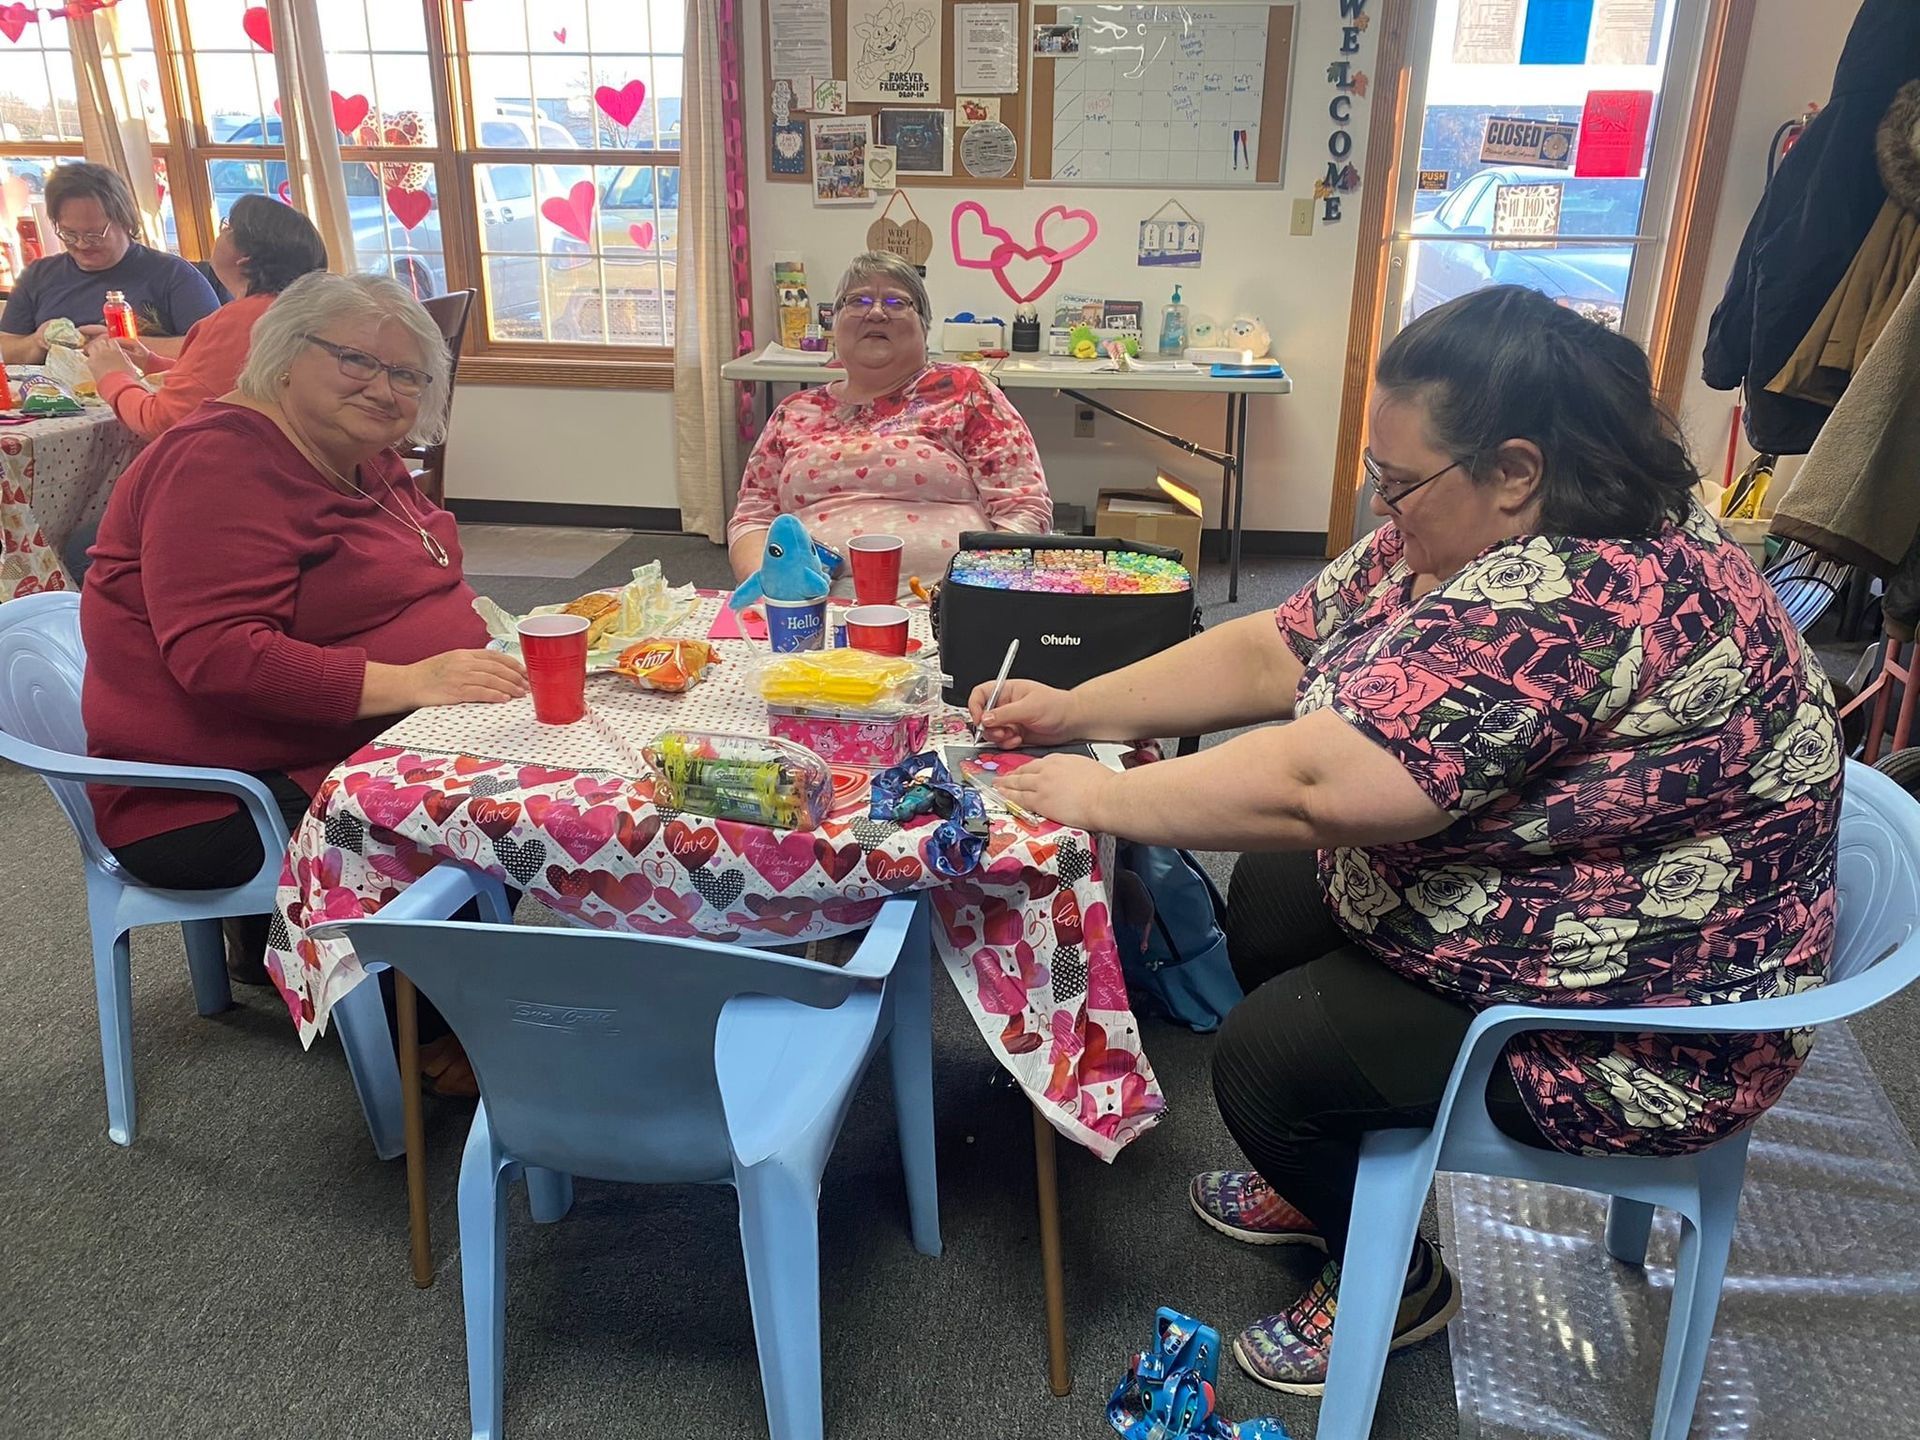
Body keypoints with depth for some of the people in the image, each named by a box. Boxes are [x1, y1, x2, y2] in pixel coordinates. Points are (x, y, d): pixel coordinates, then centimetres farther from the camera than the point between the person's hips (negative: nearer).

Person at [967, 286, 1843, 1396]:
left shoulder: (1579, 600, -34)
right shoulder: (1467, 542, -3)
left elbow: (1317, 784, -39)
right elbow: (1273, 651, 1)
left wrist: (1104, 799, -25)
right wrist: (1073, 710, -4)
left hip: (1640, 1025, -9)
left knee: (1268, 1054, -13)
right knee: (1266, 894, 11)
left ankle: (1395, 1286, 19)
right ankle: (1325, 1184, 32)